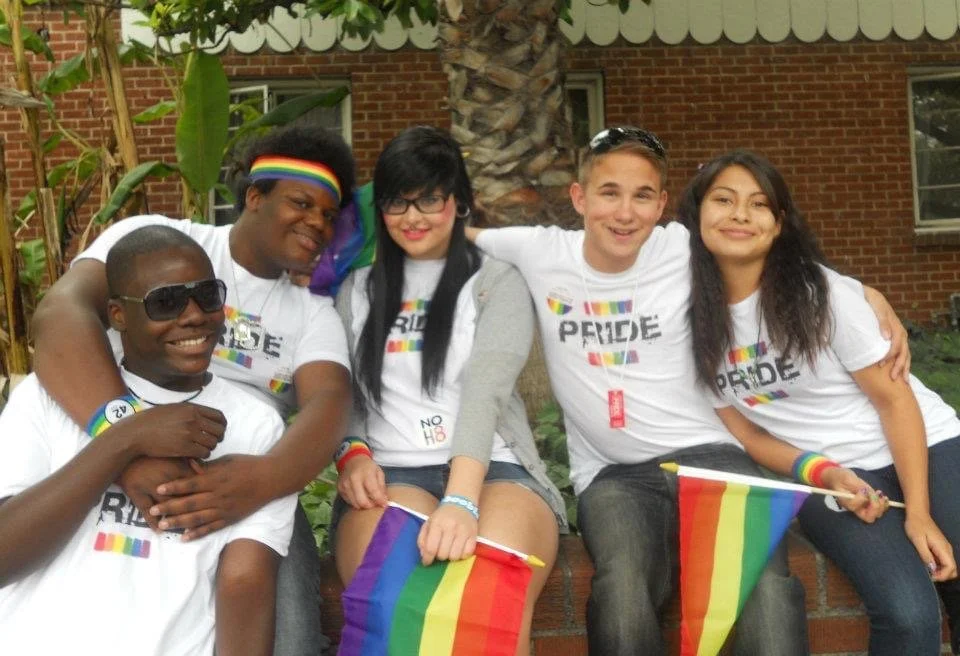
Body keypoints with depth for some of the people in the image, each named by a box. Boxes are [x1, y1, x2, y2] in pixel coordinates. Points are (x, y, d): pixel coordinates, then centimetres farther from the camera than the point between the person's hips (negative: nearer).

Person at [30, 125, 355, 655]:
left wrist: (265, 477, -29)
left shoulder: (314, 312, 14)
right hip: (107, 475, -2)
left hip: (244, 486, 3)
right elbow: (61, 312, -15)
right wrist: (125, 439, -32)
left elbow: (330, 402, -5)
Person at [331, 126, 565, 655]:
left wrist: (461, 500, -25)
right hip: (391, 474, 1)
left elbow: (485, 390, -7)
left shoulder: (498, 284, 10)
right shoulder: (357, 292, 22)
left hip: (491, 470, -1)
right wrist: (353, 453, -9)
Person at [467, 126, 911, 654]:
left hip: (708, 455, 0)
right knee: (622, 591, -35)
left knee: (766, 590, -32)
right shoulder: (537, 253, 3)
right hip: (613, 474, 0)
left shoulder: (684, 248, 1)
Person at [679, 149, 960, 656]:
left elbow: (894, 398, -7)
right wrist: (823, 474, -14)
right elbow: (743, 431, 3)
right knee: (908, 615, -25)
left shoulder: (820, 292, -10)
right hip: (822, 474, 0)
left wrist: (918, 512, -16)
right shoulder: (693, 318, -4)